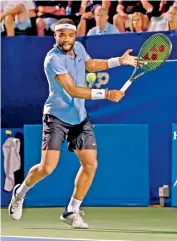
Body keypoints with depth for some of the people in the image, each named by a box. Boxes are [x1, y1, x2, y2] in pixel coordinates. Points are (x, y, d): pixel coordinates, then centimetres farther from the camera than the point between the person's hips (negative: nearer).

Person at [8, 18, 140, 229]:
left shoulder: (78, 48, 3)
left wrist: (119, 61, 17)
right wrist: (105, 94, -36)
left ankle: (71, 212, 12)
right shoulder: (53, 59, -22)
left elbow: (91, 65, 26)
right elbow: (72, 90, -30)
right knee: (47, 168, -14)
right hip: (57, 116, -7)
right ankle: (20, 193, 16)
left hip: (79, 118, 7)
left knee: (90, 165, -1)